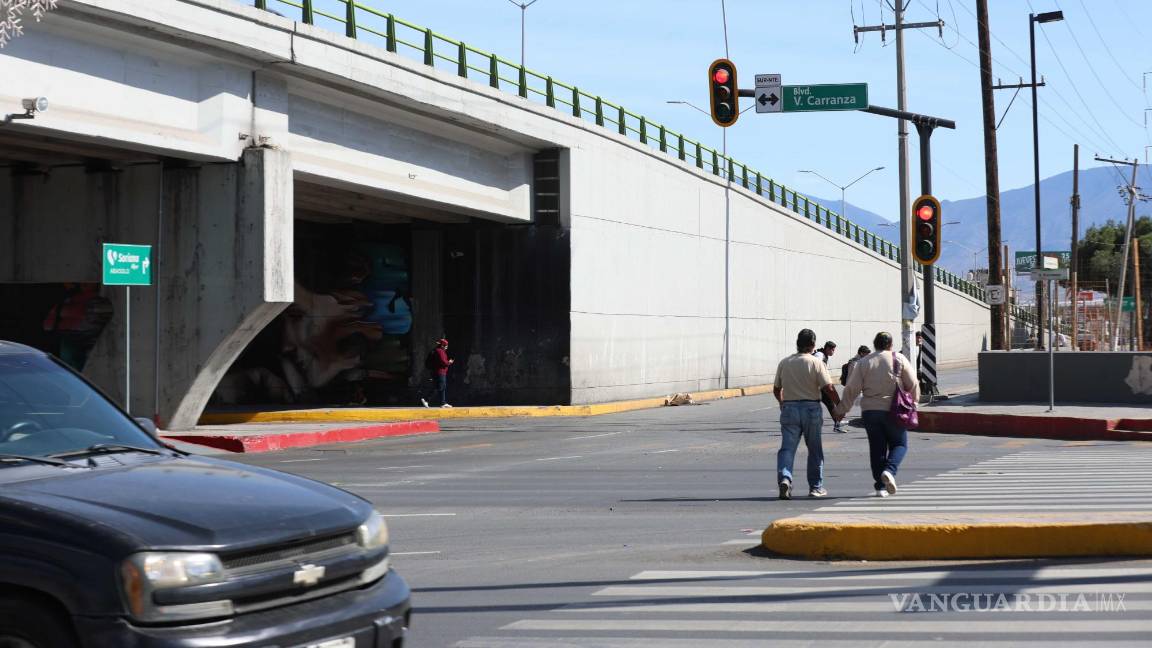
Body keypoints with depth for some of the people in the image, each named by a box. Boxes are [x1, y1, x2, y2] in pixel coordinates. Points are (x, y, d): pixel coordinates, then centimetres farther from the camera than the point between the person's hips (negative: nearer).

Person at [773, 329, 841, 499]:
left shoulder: (784, 363, 6)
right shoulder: (816, 363, -6)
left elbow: (776, 389, 14)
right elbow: (829, 389, -12)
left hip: (789, 408, 2)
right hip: (811, 408, -2)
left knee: (787, 447, -2)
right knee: (815, 450, 11)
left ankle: (784, 478, -25)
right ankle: (816, 487, 17)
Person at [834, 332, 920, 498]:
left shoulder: (863, 362, 4)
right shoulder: (899, 360, 0)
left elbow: (851, 389, 0)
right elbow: (913, 384, 1)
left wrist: (842, 409, 8)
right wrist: (914, 402, 18)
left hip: (870, 411, 2)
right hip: (893, 410, -2)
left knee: (877, 448, 9)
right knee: (899, 444, 10)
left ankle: (880, 486, 8)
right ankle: (889, 470, -17)